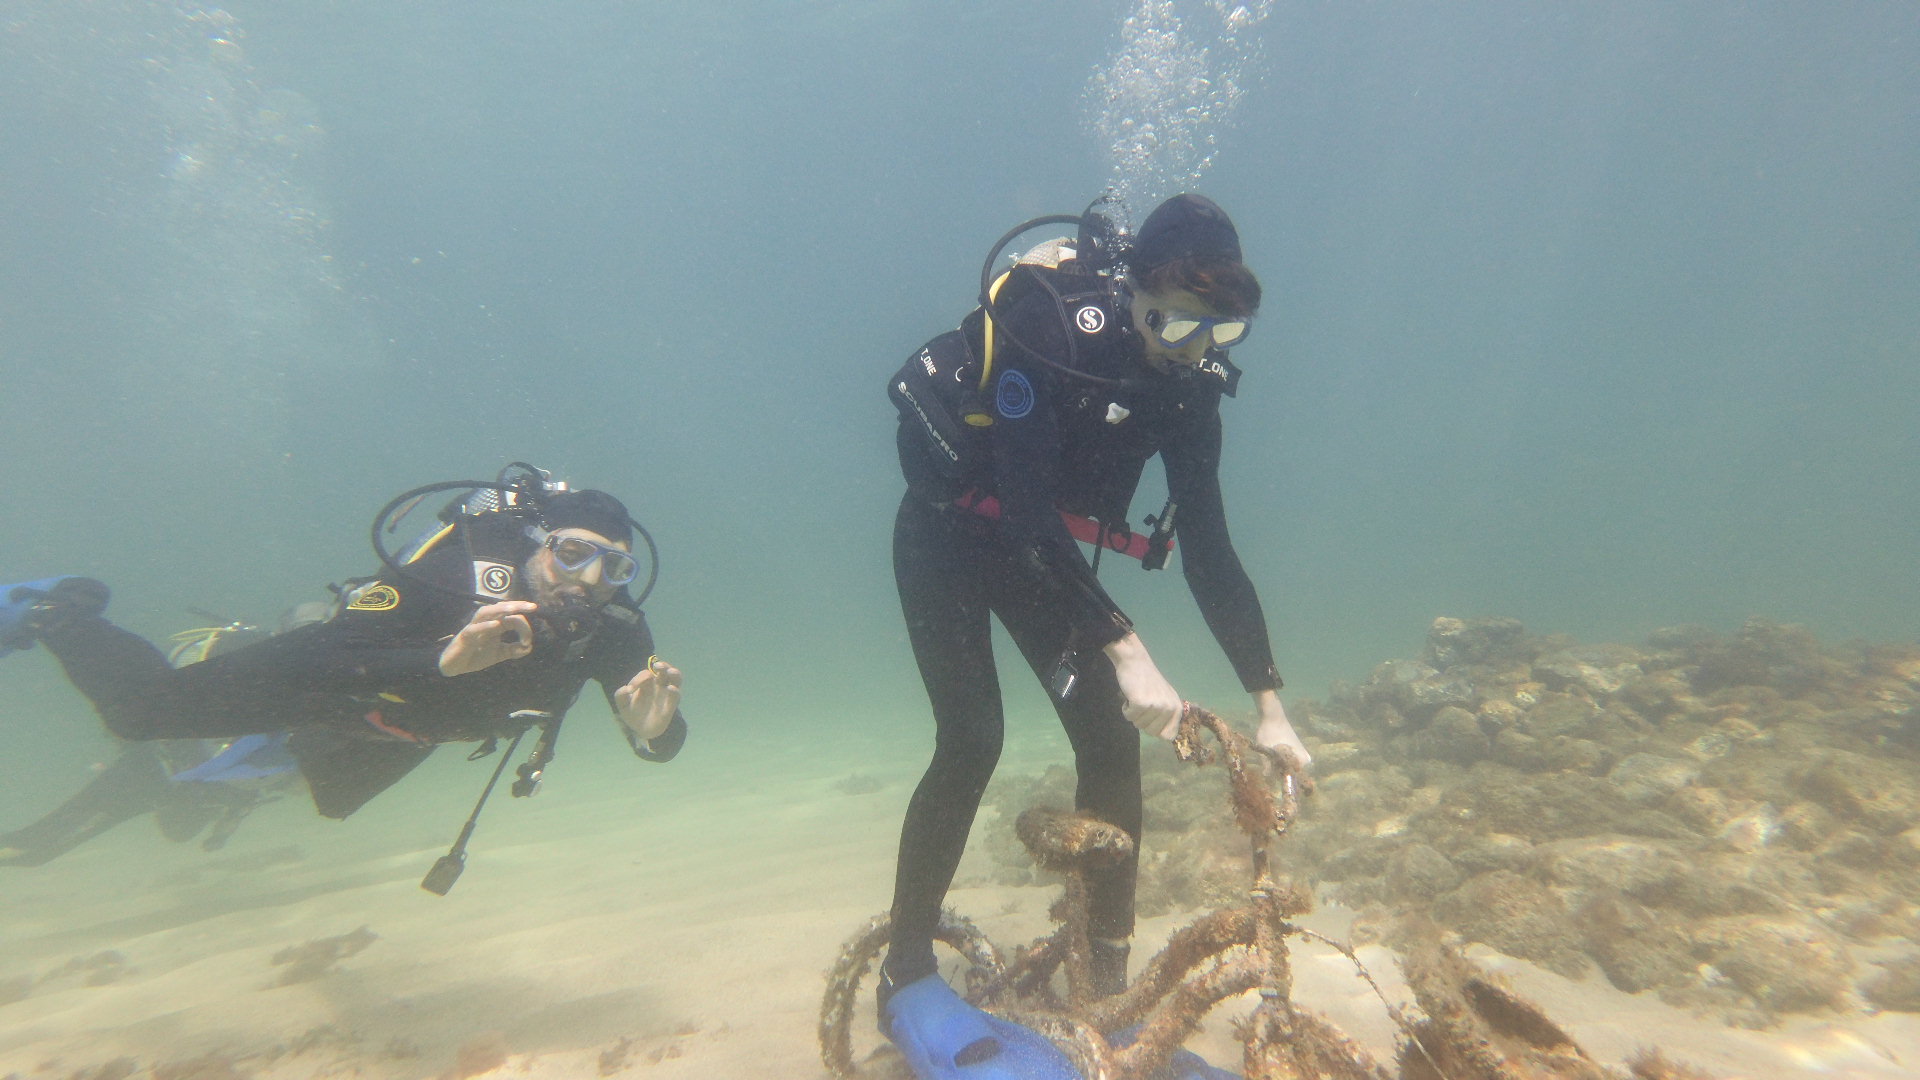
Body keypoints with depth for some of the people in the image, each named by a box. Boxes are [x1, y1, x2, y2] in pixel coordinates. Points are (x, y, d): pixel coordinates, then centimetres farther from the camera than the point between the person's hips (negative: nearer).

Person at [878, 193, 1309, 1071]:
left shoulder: (1188, 386, -8)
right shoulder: (1048, 323, -26)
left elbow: (1208, 550, -7)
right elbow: (1028, 509, -34)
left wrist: (1268, 703, -10)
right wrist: (1126, 651, -39)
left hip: (1036, 547, 5)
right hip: (945, 536, -5)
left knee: (1111, 740, -3)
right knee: (971, 741, -15)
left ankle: (1109, 980, 15)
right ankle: (904, 970, 8)